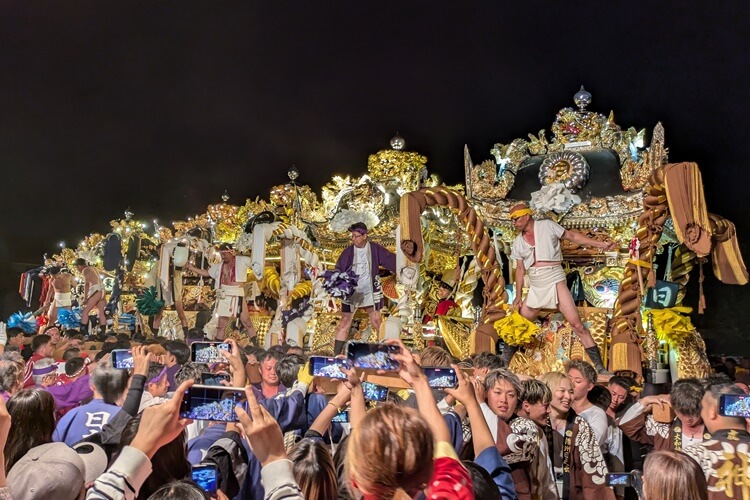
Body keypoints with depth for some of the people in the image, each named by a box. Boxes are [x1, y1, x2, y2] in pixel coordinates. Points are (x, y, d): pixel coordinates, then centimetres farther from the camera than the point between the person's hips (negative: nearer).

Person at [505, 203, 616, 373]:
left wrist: (601, 244, -1)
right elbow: (520, 269, 13)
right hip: (535, 288, 5)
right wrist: (518, 296, 8)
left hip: (555, 282, -4)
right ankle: (503, 363, 21)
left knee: (576, 323, -10)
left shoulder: (547, 226, 0)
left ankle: (600, 367, -5)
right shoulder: (518, 242, 11)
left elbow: (572, 236, 3)